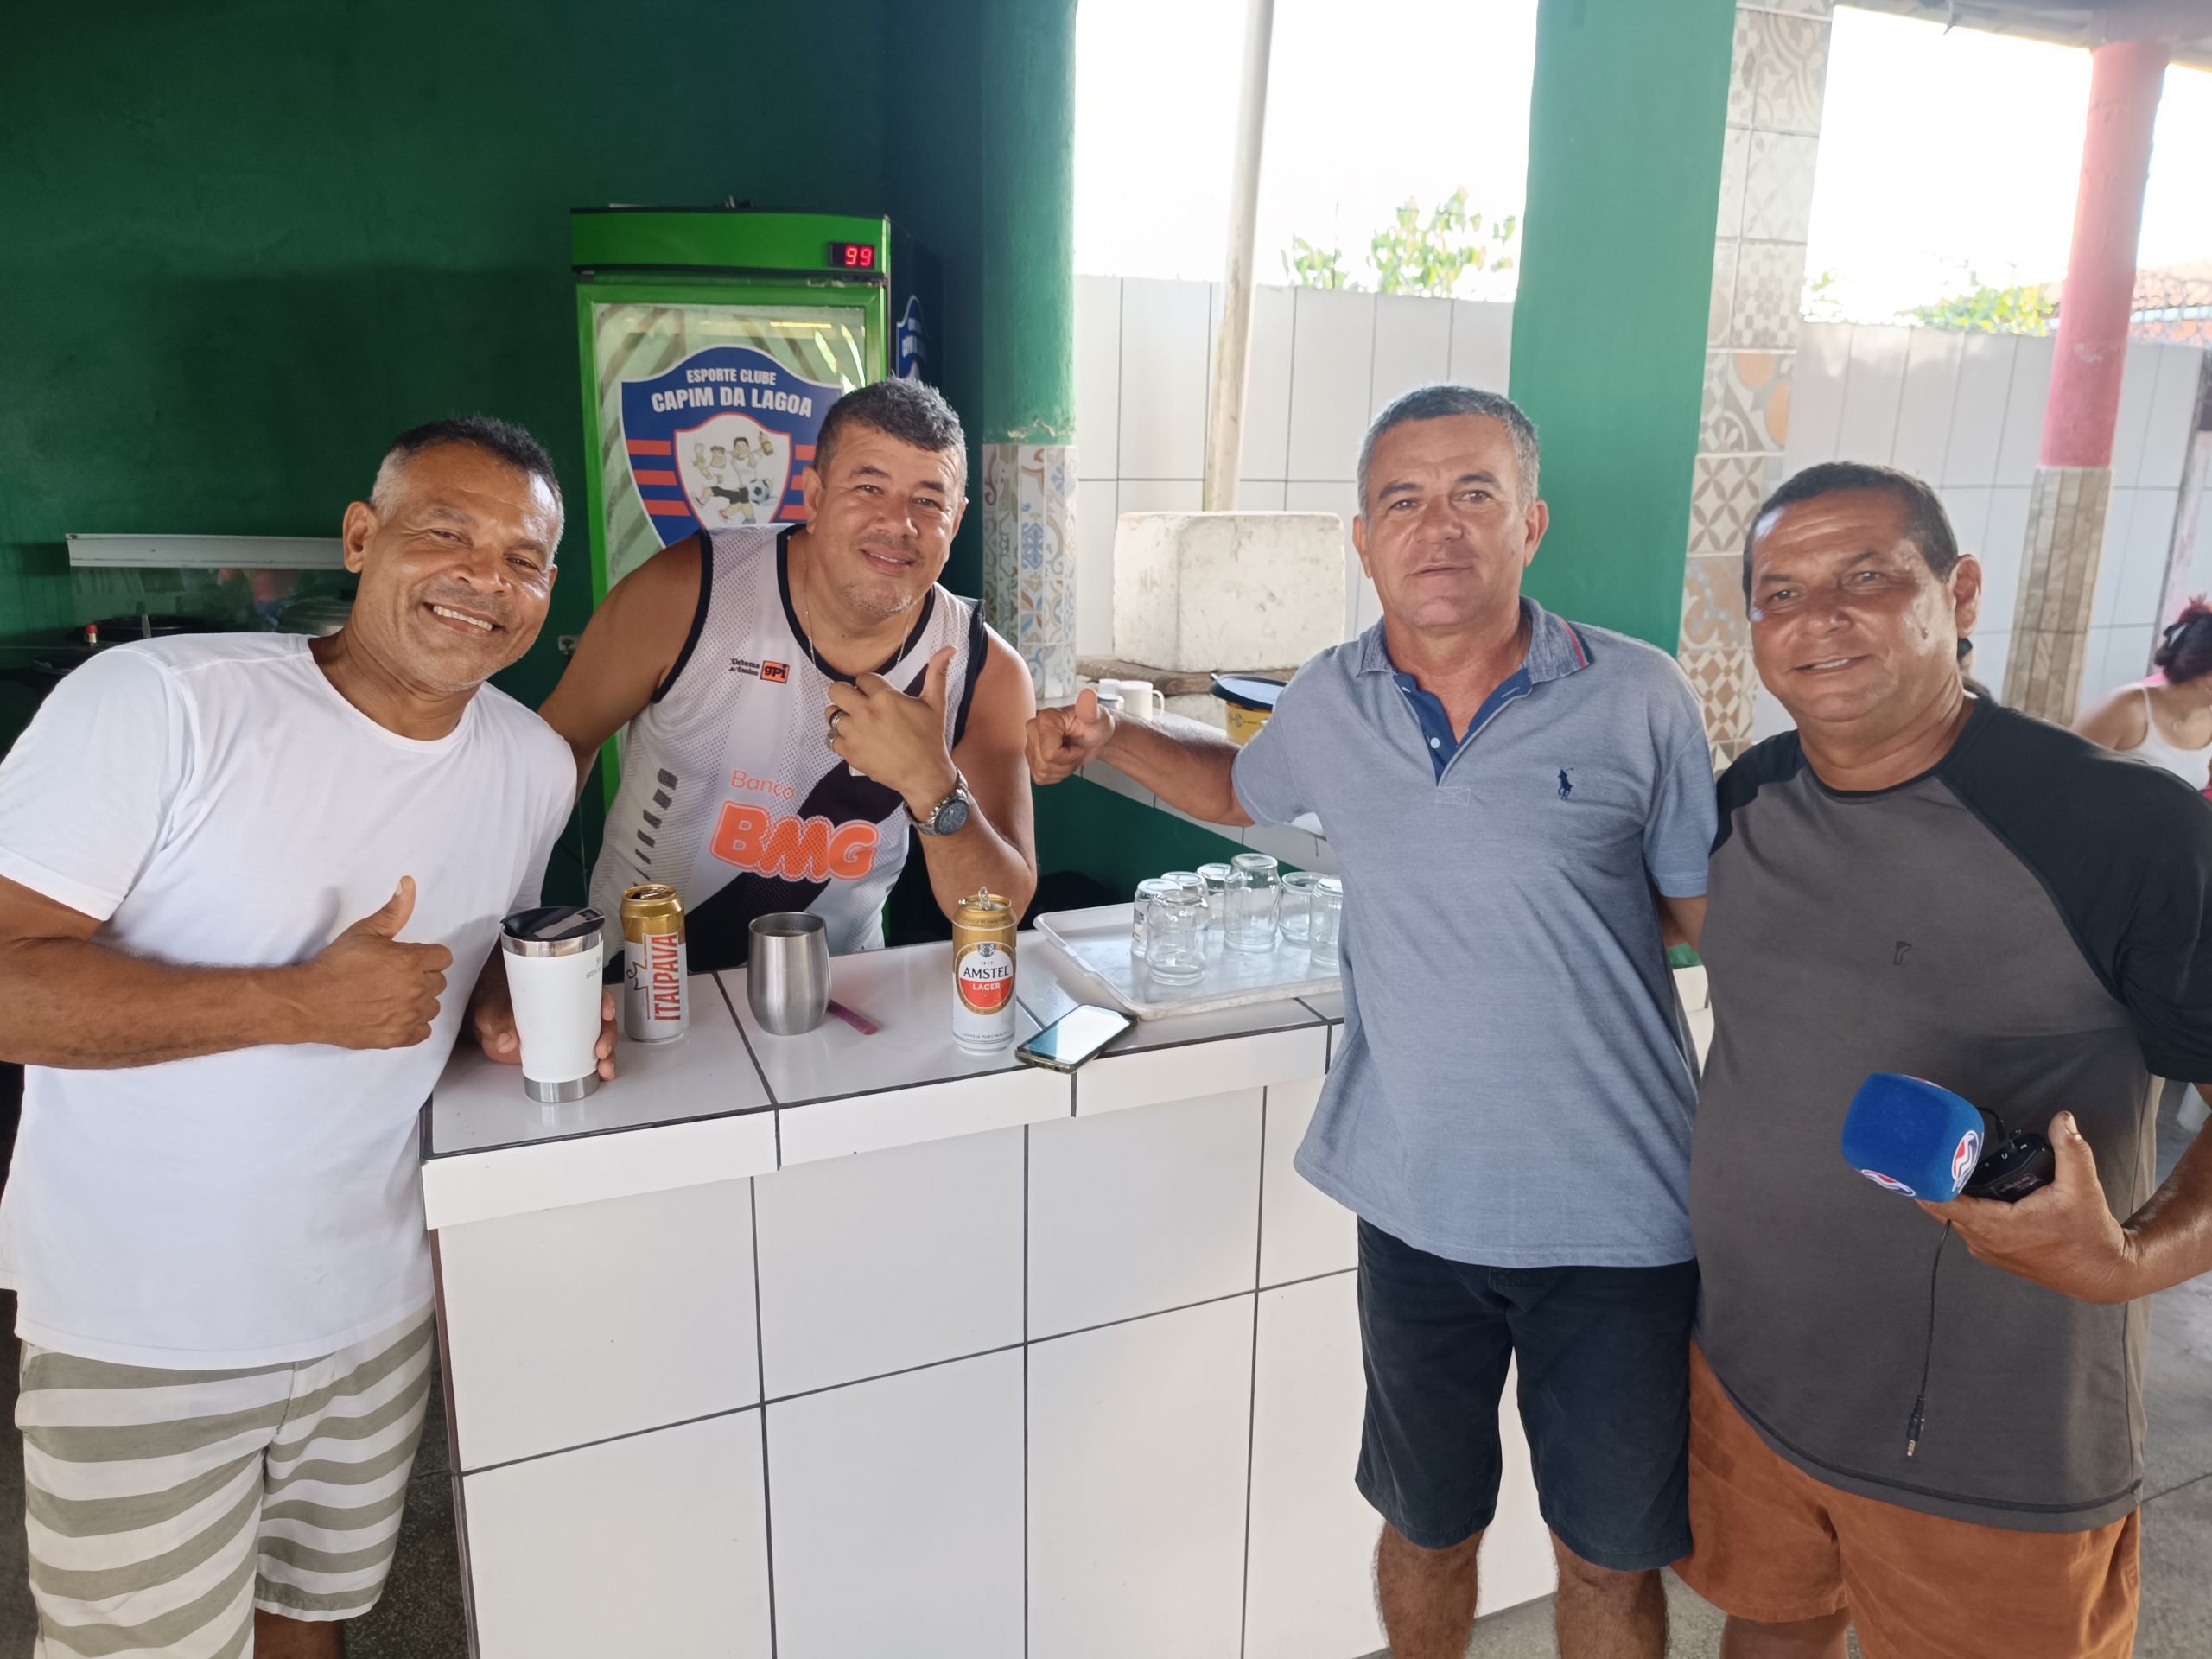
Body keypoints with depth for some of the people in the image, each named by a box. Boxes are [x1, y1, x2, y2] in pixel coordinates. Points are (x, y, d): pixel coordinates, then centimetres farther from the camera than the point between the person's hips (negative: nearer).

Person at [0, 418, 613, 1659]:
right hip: (140, 1336, -4)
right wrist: (301, 1005, -28)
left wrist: (512, 1007, -7)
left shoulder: (534, 765, -1)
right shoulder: (160, 700, -18)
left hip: (380, 1311, 5)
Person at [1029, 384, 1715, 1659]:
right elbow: (1237, 789, 19)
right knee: (1427, 1527, 23)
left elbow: (1717, 922, -1)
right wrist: (1108, 739, 3)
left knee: (1612, 1555, 18)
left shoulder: (1639, 700, -9)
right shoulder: (1331, 705, -1)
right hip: (1416, 1205, 2)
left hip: (1617, 1218, -2)